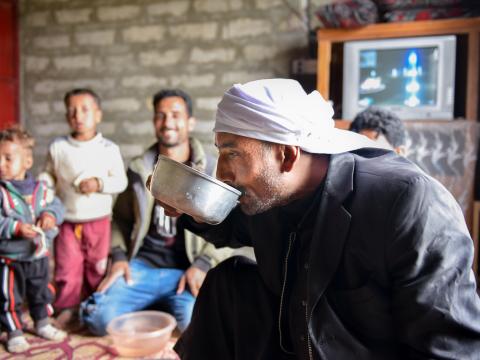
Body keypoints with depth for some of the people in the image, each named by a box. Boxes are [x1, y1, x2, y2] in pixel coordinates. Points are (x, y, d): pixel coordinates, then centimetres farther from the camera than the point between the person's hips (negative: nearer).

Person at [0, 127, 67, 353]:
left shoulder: (40, 188, -3)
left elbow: (56, 205, 3)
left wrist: (51, 215, -18)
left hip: (39, 255, 4)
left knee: (41, 292, 21)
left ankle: (42, 324, 40)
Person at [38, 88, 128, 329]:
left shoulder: (109, 149, -4)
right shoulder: (57, 147, 1)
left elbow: (121, 181, -5)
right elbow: (49, 175, 10)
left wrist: (99, 184, -20)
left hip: (99, 221, -1)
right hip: (67, 221, 1)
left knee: (98, 268, 11)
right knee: (67, 268, 6)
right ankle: (67, 308, 23)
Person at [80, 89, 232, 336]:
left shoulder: (212, 171, -2)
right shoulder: (139, 169, 7)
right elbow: (120, 219, 16)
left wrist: (202, 265, -15)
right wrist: (119, 256, 0)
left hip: (187, 271, -2)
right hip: (142, 266, 2)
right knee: (99, 318, -17)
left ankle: (170, 304, 6)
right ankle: (151, 305, 11)